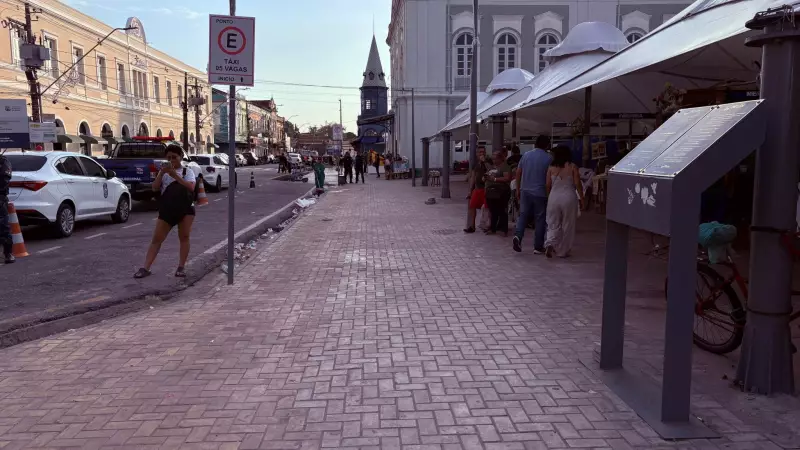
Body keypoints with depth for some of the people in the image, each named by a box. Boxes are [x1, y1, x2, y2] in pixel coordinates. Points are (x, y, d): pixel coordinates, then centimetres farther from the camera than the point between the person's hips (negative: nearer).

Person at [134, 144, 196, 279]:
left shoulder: (187, 171, 6)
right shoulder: (164, 172, 14)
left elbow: (191, 187, -13)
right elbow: (155, 187, -2)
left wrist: (175, 175, -19)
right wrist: (161, 173, -16)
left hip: (185, 209, -2)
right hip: (166, 210, 2)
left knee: (184, 237, -2)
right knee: (156, 239, -1)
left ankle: (181, 267, 7)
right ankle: (145, 268, -2)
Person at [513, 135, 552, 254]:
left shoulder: (526, 155, 5)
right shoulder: (548, 158, -6)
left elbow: (518, 173, 7)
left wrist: (518, 189, 15)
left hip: (525, 191, 3)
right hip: (540, 193, -3)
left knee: (523, 215, 12)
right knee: (540, 219, 5)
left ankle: (518, 235, -12)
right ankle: (538, 247, 9)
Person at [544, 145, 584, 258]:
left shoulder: (551, 168, 0)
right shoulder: (572, 167, -3)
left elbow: (548, 185, 3)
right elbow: (578, 185, -5)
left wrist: (548, 197, 17)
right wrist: (581, 199, 4)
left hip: (554, 197, 2)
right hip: (569, 197, -1)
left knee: (553, 224, 11)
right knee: (567, 225, 10)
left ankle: (550, 243, -13)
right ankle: (563, 251, 15)